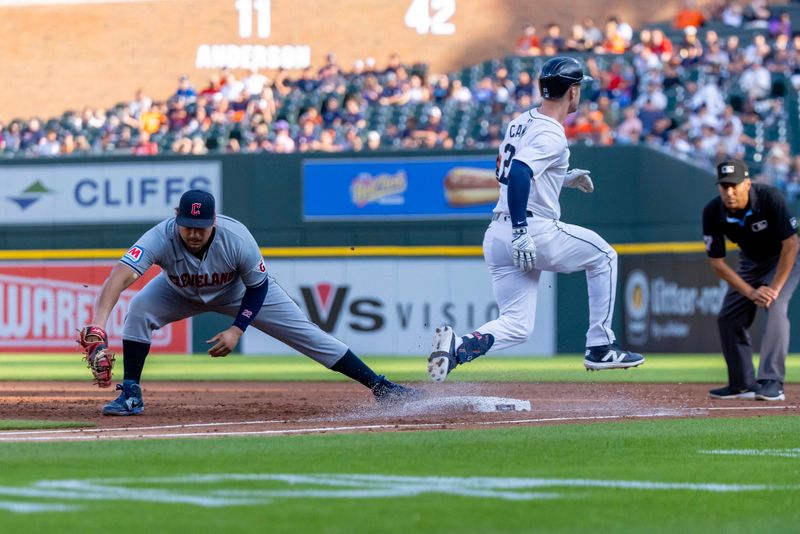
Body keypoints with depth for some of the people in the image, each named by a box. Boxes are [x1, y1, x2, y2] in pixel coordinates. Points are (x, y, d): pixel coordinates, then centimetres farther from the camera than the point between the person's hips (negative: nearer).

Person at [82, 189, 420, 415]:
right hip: (181, 292, 1)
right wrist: (99, 322, -69)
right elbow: (120, 276, -54)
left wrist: (237, 330, -30)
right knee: (139, 310, -25)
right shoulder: (161, 238, -40)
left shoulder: (237, 238, -38)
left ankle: (380, 387, 1)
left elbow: (258, 287, -20)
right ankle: (130, 395, -12)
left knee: (303, 332, -5)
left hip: (240, 291, -1)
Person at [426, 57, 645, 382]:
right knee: (603, 256, 18)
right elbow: (517, 173, -27)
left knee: (516, 325, 8)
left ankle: (458, 347, -20)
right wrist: (521, 232, -30)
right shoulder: (550, 135, -12)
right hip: (536, 231, -8)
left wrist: (563, 179, 30)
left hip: (496, 235, 8)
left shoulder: (521, 123, 15)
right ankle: (600, 348, 16)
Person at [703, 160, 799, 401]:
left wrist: (775, 288, -30)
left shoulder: (770, 198, -33)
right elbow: (717, 263, -16)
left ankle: (772, 383, -29)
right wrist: (751, 293, -24)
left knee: (775, 307, -27)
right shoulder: (713, 212, -22)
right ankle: (744, 384, 15)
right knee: (727, 317, 0)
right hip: (749, 263, 5)